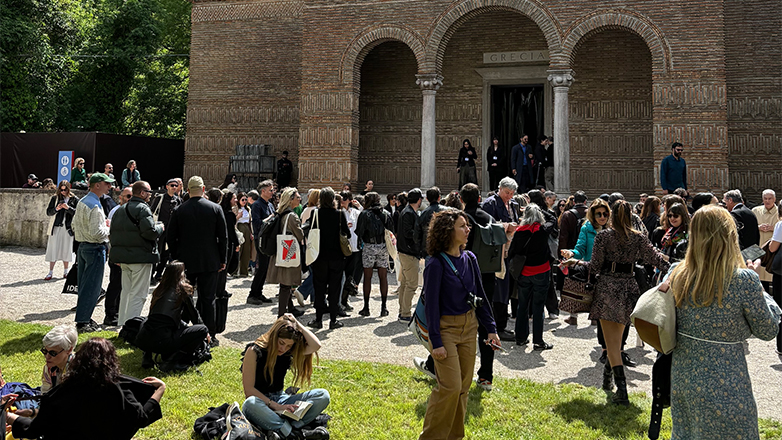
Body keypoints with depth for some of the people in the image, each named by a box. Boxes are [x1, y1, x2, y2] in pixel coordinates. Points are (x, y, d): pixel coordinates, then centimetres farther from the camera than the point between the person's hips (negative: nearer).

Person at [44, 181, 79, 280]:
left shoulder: (74, 199, 4)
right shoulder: (55, 198, 7)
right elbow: (48, 212, 5)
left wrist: (68, 208, -18)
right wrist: (56, 209, -14)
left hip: (68, 228, -1)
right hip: (56, 227, 1)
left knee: (66, 249, 5)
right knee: (53, 249, 1)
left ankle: (66, 271, 17)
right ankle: (50, 272, 7)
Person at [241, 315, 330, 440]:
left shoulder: (289, 352, 2)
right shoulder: (254, 351, -11)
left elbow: (316, 345, -16)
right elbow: (249, 389, -15)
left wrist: (297, 324, -12)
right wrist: (275, 406, -23)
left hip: (281, 399, 5)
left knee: (323, 395, -15)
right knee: (250, 404, -42)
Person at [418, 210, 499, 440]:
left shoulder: (469, 259, 4)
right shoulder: (436, 264, -15)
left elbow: (480, 294, 10)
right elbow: (431, 304, -14)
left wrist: (491, 328, 7)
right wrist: (435, 342, -15)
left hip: (469, 326, 6)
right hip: (445, 328, -6)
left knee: (464, 385, 11)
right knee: (450, 386, -7)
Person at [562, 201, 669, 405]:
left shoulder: (603, 236, -5)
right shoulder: (639, 238, 2)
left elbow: (595, 266, -5)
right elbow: (657, 259, -1)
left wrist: (576, 262, 9)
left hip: (607, 287, -3)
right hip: (629, 288, 3)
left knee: (612, 341, -2)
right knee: (617, 337, 19)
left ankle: (621, 387, -11)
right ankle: (607, 377, 32)